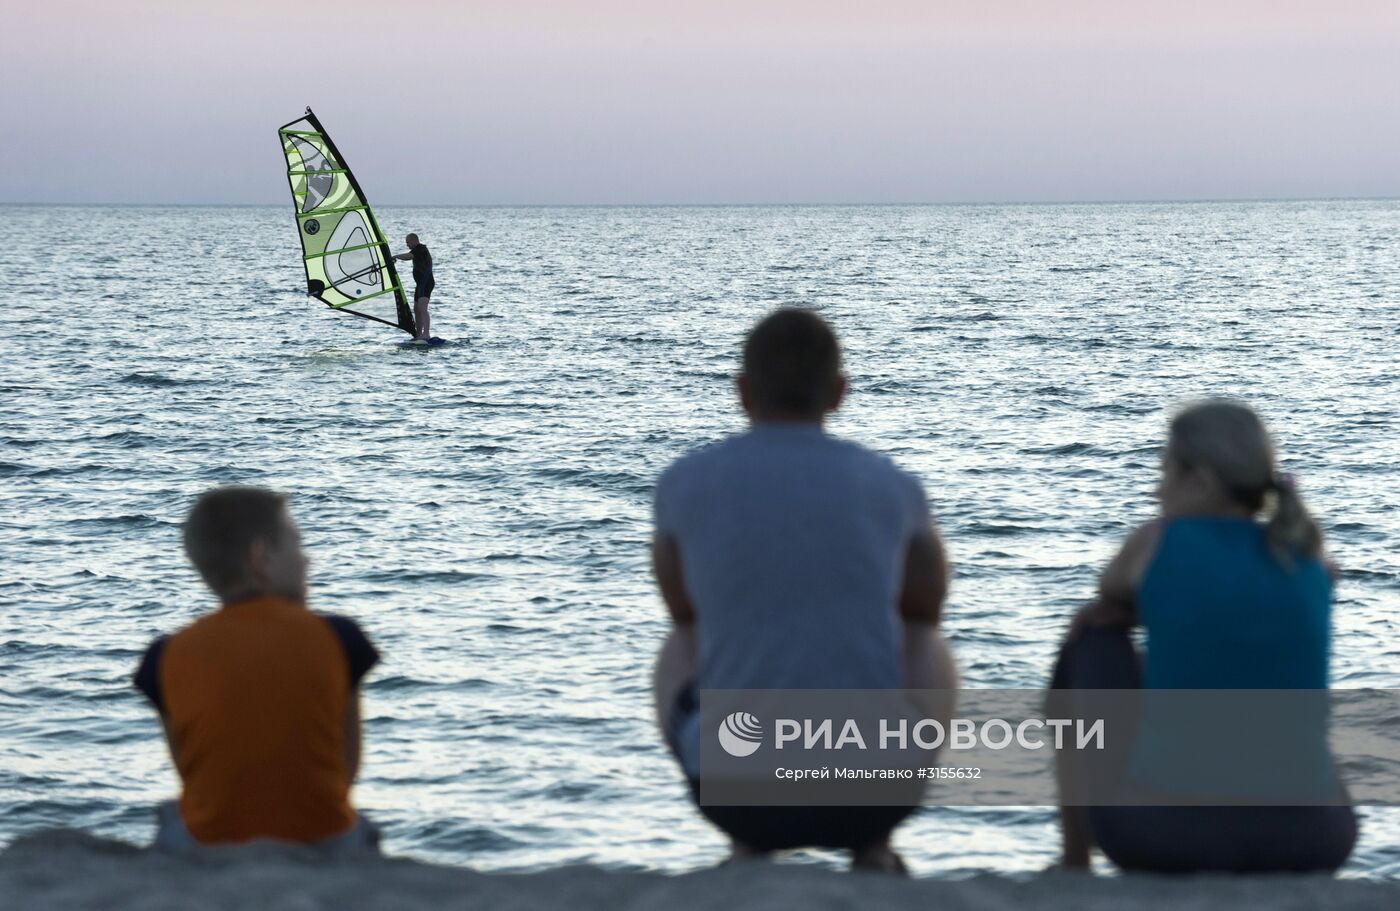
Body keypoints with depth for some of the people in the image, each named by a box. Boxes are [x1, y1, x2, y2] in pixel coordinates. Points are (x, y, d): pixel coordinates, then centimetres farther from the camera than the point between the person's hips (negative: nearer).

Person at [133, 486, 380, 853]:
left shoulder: (170, 658, -6)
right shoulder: (336, 639, -8)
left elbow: (190, 773, 1)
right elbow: (347, 767, -1)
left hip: (209, 850, 1)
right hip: (323, 846, 0)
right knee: (359, 831, 36)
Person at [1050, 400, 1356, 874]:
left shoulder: (1159, 539, 2)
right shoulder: (1312, 558, 10)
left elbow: (1110, 596, 25)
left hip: (1166, 830, -3)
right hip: (1303, 839, 4)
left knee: (1090, 646, 25)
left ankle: (1074, 863, 29)